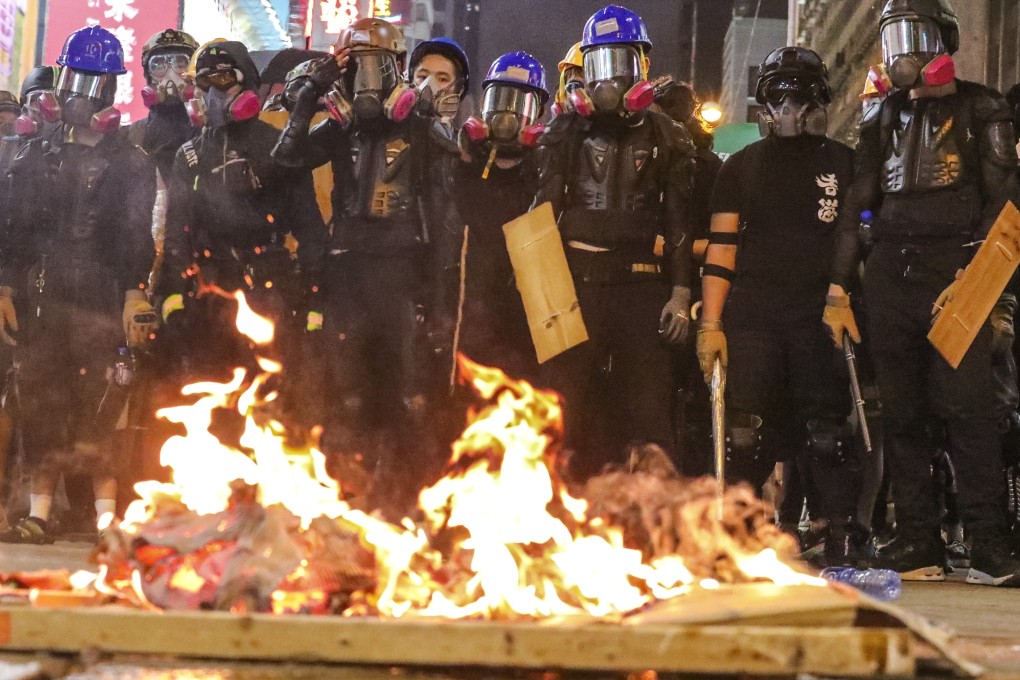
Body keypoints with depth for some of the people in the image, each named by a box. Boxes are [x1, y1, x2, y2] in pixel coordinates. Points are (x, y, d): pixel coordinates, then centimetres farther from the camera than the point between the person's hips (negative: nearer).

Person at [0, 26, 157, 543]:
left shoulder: (128, 163, 5)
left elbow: (137, 236, -2)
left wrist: (135, 294, -12)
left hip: (99, 298, -4)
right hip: (43, 297, 4)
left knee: (96, 410, -10)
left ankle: (107, 517, -6)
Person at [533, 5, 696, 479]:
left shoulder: (666, 138, 10)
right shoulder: (566, 132, 13)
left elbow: (680, 222, 6)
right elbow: (542, 213, 10)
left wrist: (680, 293, -3)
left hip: (643, 286, -1)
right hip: (576, 281, 1)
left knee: (647, 411, -2)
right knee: (566, 406, -2)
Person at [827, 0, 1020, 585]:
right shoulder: (887, 119, 19)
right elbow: (856, 209, 19)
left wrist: (971, 276, -16)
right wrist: (838, 290, 11)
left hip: (953, 277, -5)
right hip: (890, 274, 5)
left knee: (966, 409, -13)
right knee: (903, 414, 4)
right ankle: (918, 544, 7)